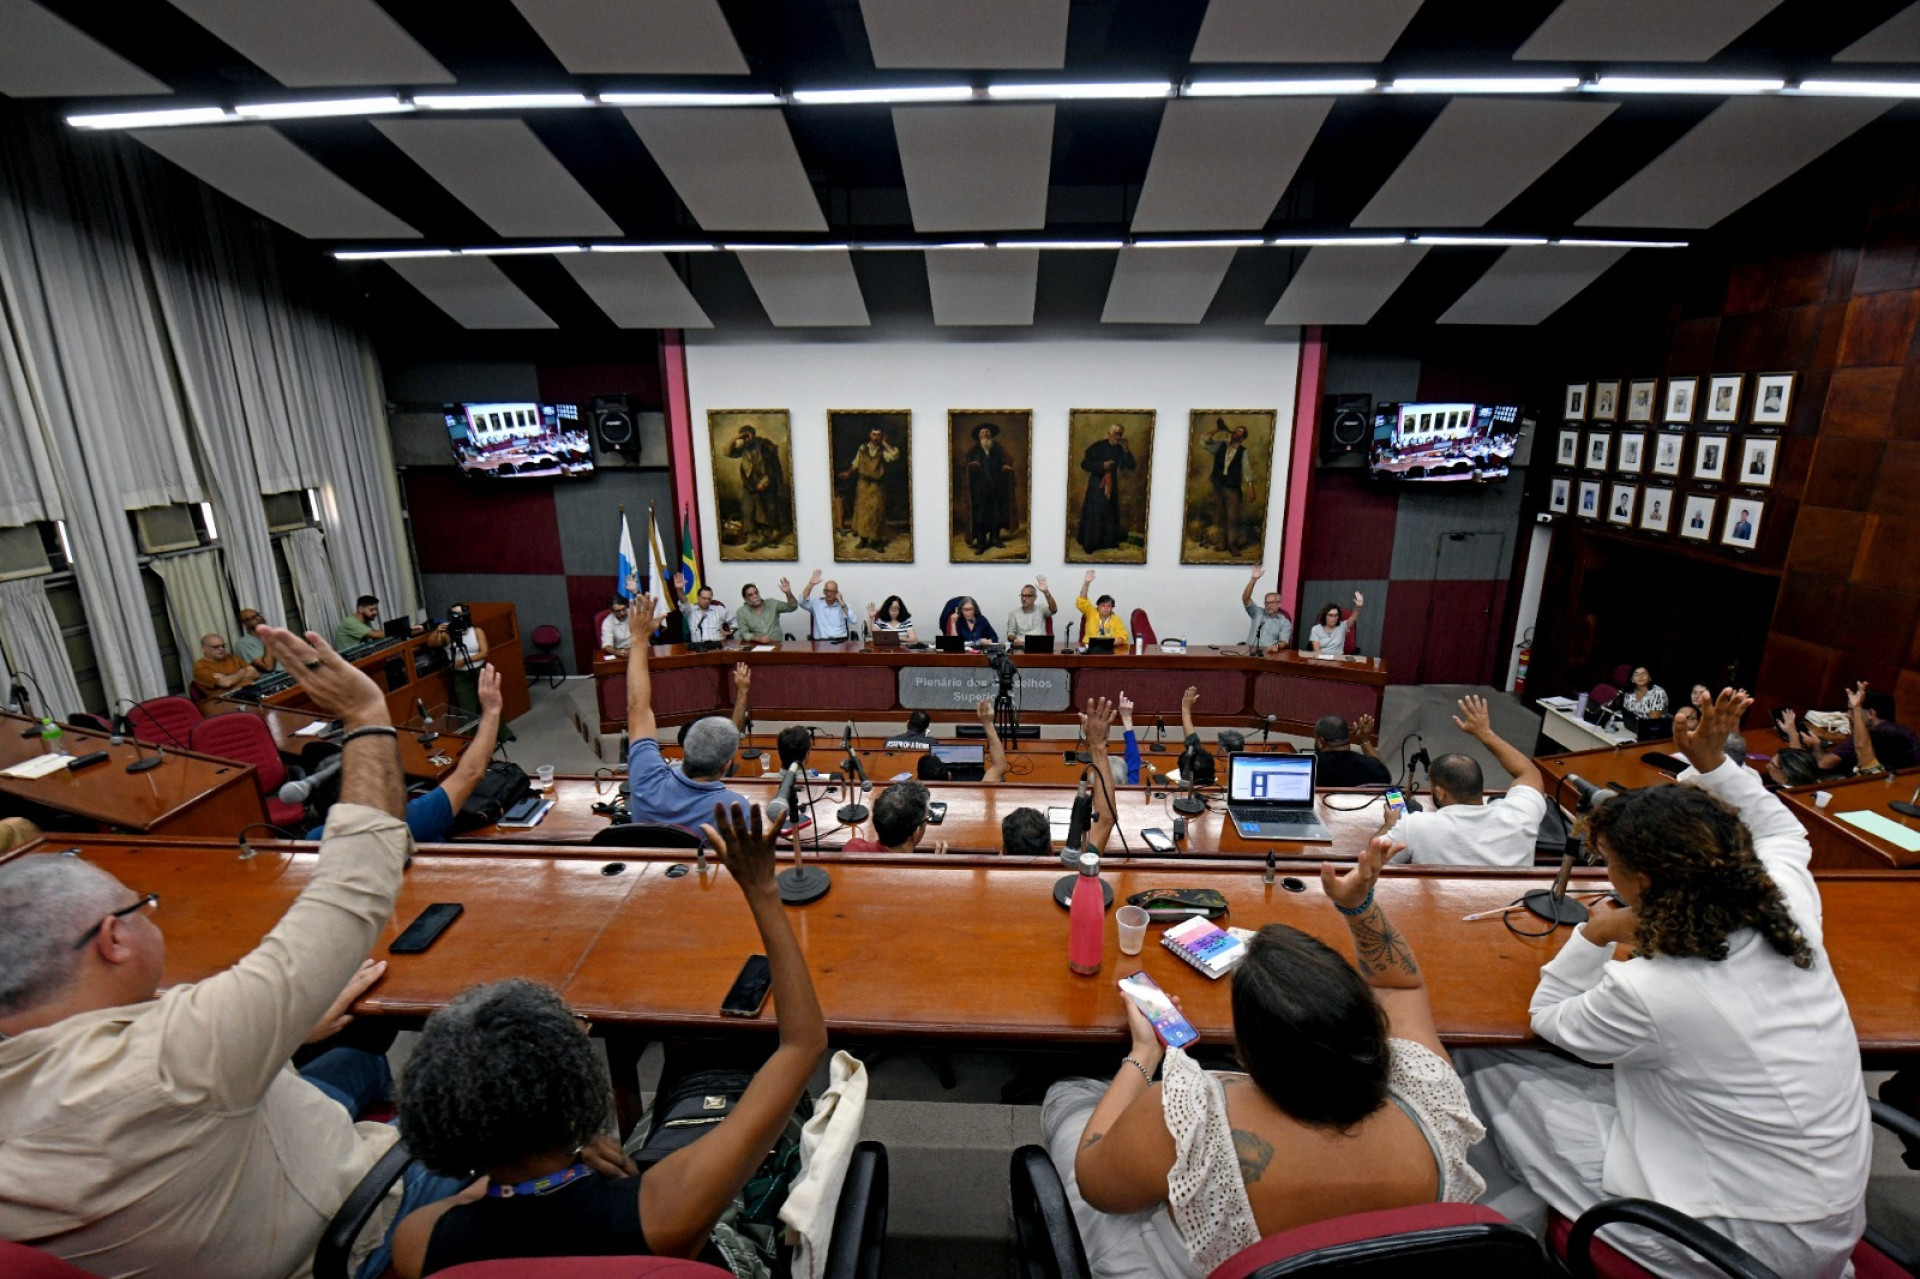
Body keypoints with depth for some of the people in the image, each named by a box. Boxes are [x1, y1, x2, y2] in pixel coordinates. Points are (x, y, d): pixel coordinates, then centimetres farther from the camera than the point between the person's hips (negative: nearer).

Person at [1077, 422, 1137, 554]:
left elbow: (1131, 466, -7)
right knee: (1094, 514, -3)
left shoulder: (1120, 450, 0)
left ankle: (1108, 542, 19)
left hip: (1112, 484, 4)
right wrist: (1102, 465, -19)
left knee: (1110, 513, 8)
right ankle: (1090, 544, 6)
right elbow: (1084, 464, -11)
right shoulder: (1098, 446, -10)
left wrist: (1126, 449, -16)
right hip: (1096, 484, -4)